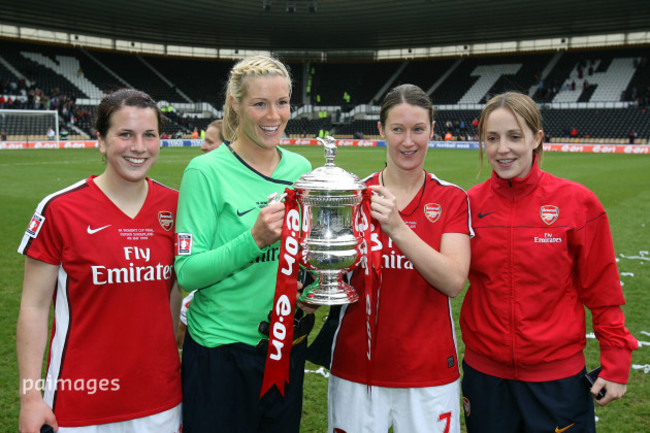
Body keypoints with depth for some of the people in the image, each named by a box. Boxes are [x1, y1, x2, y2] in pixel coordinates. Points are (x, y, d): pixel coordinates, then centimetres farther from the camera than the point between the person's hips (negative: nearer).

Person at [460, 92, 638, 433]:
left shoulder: (577, 202, -9)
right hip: (484, 372, 2)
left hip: (557, 374, -2)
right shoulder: (470, 204, -4)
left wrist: (616, 365, -3)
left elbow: (602, 291, -3)